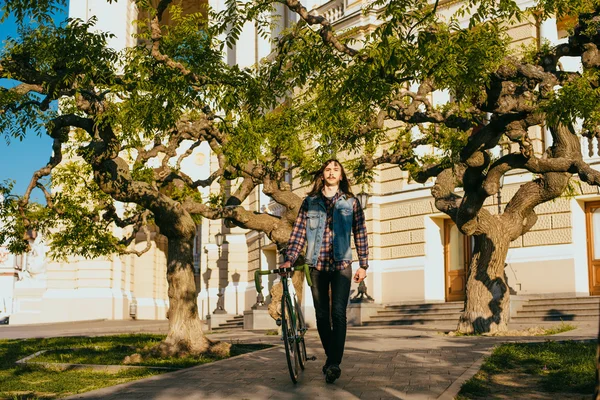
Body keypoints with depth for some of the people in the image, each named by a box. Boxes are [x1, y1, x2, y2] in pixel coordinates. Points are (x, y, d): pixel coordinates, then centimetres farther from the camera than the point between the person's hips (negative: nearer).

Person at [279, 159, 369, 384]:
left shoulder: (351, 202, 6)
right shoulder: (310, 202, 8)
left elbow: (360, 234, 6)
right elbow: (298, 232, 4)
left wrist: (363, 265, 2)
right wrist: (289, 259, -8)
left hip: (341, 265, -2)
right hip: (317, 265, 2)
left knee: (338, 314, -13)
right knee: (321, 315, 8)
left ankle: (334, 364, -14)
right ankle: (331, 358, 22)